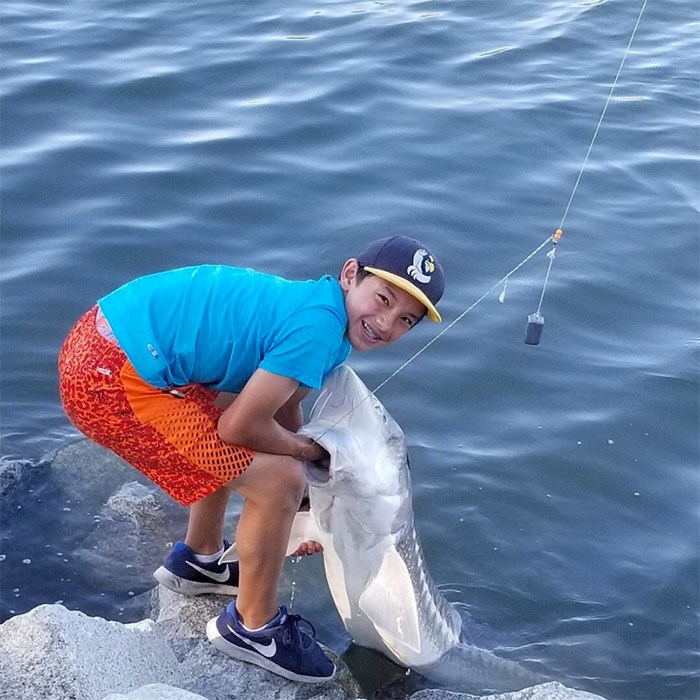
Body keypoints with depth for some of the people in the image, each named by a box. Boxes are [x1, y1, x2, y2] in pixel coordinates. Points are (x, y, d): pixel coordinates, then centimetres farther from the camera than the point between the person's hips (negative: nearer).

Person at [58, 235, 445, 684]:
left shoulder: (314, 306, 13)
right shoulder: (319, 327, -17)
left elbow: (285, 407, 25)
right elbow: (239, 427, -14)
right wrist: (307, 450, 4)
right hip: (111, 382, -10)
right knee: (278, 481, -6)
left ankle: (199, 561, 48)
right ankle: (253, 628, 15)